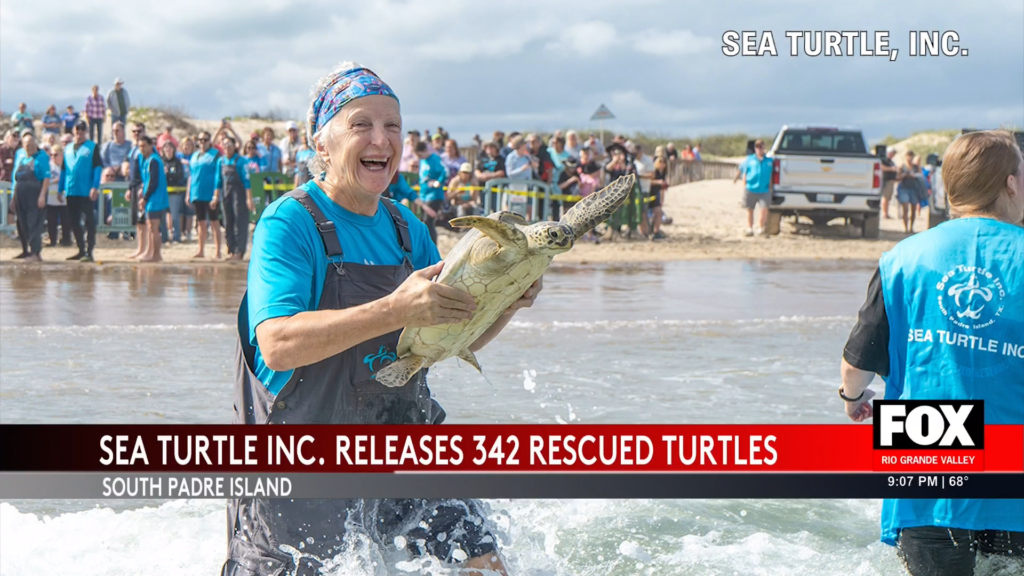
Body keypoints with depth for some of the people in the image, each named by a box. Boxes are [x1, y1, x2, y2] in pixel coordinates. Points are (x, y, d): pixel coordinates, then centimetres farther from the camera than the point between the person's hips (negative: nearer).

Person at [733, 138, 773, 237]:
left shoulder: (769, 161, 8)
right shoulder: (749, 159, 6)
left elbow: (771, 176, 13)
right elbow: (744, 174, 9)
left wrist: (770, 188, 8)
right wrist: (744, 187, 5)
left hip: (764, 190, 0)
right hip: (750, 190, 0)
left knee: (764, 209, -11)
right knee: (750, 210, 8)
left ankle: (760, 228, 4)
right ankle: (749, 229, 20)